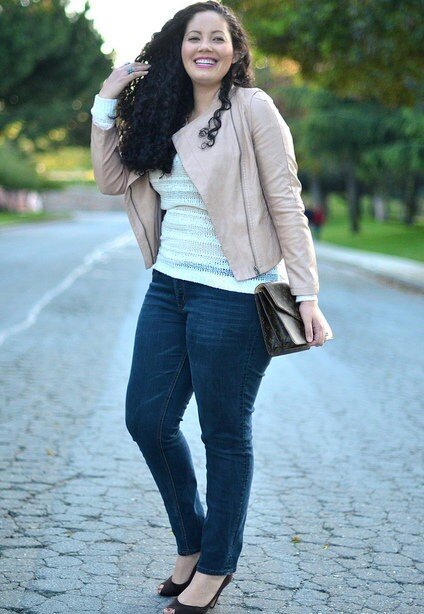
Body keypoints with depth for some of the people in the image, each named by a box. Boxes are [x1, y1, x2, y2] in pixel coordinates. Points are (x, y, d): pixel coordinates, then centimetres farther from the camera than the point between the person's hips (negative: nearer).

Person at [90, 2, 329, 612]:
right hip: (168, 287, 7)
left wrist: (306, 293, -15)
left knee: (225, 434, 4)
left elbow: (287, 204, -10)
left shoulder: (252, 108, -8)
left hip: (230, 294, -7)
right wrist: (106, 102, 6)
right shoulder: (166, 117, 13)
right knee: (147, 419, 10)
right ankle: (191, 544, 30)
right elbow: (111, 178, 13)